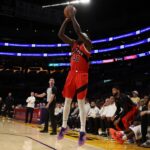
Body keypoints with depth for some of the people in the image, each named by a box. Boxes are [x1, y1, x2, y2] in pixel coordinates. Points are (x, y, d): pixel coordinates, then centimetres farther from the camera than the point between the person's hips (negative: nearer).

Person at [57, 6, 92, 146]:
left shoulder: (87, 43, -3)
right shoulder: (74, 43, 15)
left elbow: (78, 31, -17)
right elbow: (60, 34, 10)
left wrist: (73, 17, -6)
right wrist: (66, 20, 5)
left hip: (82, 75, -6)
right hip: (71, 74, 6)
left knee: (81, 102, -8)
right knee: (67, 100, 8)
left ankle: (82, 132, -4)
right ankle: (64, 127, 19)